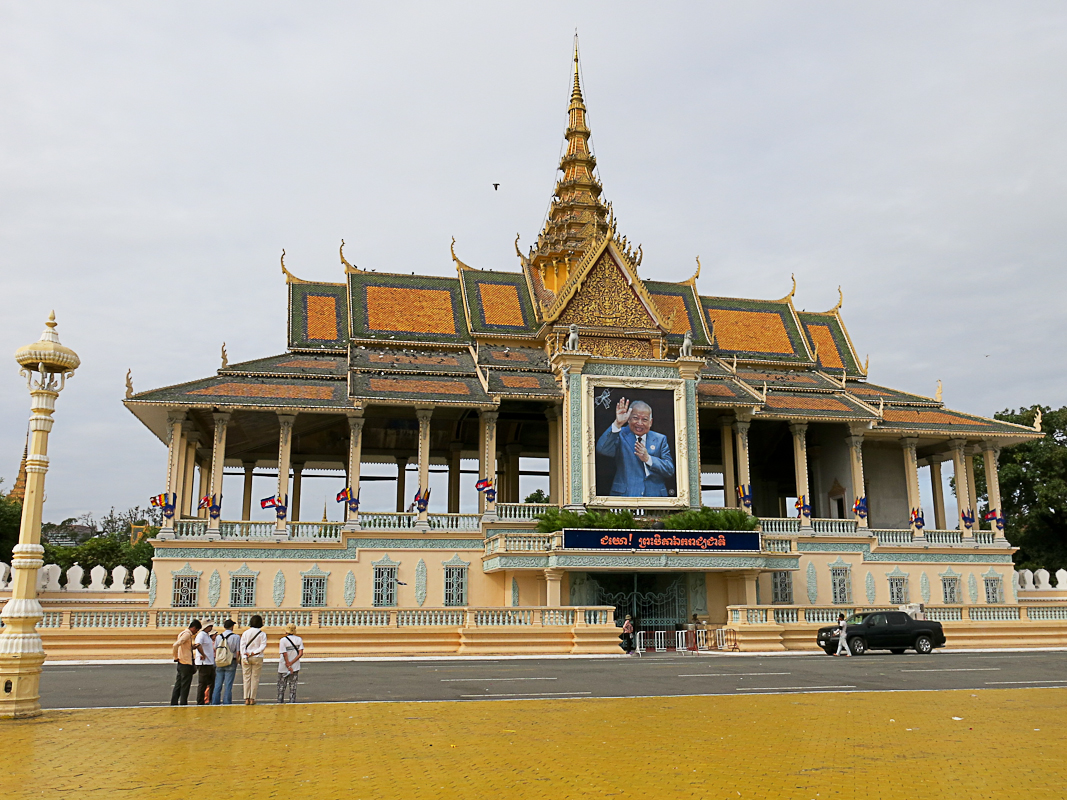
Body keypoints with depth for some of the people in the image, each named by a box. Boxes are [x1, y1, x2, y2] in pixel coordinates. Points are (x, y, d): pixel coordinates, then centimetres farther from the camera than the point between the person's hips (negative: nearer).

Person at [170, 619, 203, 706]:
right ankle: (183, 704, 2)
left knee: (178, 685, 12)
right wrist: (176, 657, -18)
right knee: (185, 686, -2)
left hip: (181, 663, 10)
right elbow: (176, 645, -27)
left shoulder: (184, 633, 15)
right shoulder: (187, 634, -15)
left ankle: (174, 703, 15)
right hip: (186, 664, -10)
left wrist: (192, 646, 6)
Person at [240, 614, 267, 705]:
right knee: (255, 678, 4)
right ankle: (252, 699, 3)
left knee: (246, 678, 6)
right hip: (257, 658, -1)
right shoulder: (262, 634, -1)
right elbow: (263, 646, -10)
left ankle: (246, 699, 2)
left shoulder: (245, 633, 2)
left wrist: (244, 657, -8)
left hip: (246, 658, 1)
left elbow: (242, 646, -4)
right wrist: (255, 653, -11)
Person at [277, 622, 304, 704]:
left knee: (281, 686, 11)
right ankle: (292, 701, 7)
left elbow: (285, 654, -14)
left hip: (283, 667, -3)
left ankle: (280, 701, 15)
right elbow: (301, 653, -8)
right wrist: (291, 663, -10)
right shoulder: (299, 639, 0)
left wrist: (289, 667, -11)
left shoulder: (283, 640, -11)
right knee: (293, 686, 9)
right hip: (295, 667, 3)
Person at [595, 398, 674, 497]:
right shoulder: (621, 435, 8)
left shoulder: (660, 439, 16)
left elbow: (670, 471, 6)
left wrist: (648, 459, -9)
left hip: (655, 494, 2)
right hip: (624, 495, -2)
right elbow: (601, 450, -13)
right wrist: (617, 424, -21)